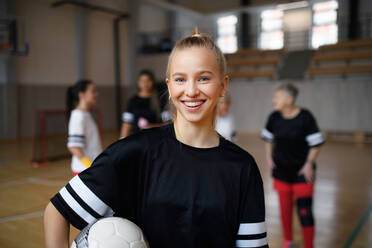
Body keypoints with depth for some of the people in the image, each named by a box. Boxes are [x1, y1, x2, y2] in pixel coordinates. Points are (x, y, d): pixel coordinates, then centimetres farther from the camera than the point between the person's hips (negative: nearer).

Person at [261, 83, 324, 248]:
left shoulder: (305, 117, -15)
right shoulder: (274, 117, -4)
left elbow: (315, 143, -9)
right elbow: (268, 138, 12)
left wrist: (309, 164, -14)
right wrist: (269, 157, 4)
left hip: (302, 172, -4)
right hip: (281, 171, 4)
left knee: (304, 212, -3)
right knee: (285, 208, 14)